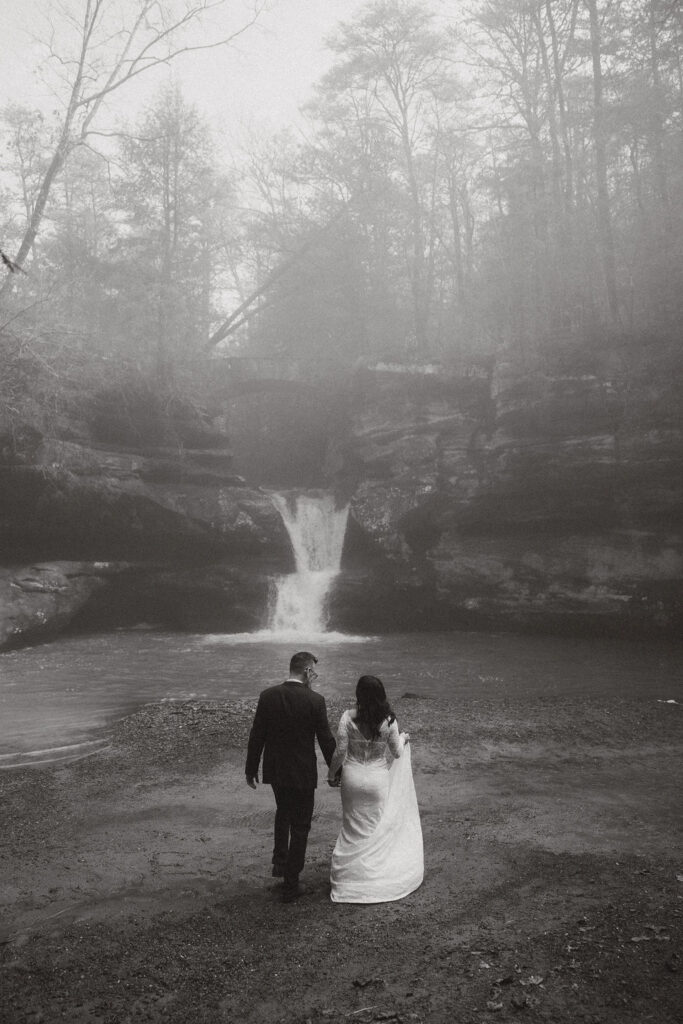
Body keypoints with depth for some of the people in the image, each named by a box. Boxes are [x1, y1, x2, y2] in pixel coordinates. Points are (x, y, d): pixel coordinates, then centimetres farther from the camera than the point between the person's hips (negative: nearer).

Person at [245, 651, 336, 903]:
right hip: (303, 773, -4)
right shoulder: (315, 700, -17)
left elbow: (256, 736, -2)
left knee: (283, 811, 32)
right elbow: (326, 740, -11)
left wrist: (251, 768, 9)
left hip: (274, 769, 4)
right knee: (300, 826, 12)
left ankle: (280, 860, 31)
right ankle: (291, 884, 18)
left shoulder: (268, 695, -8)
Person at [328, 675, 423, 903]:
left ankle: (350, 872, 24)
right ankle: (375, 869, 26)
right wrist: (403, 739, 19)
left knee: (353, 826, 16)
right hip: (378, 779, 0)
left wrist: (332, 774, 5)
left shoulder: (348, 718, -14)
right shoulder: (388, 721, -12)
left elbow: (340, 751, -11)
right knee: (376, 827, 18)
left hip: (352, 778, 0)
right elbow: (396, 753, -2)